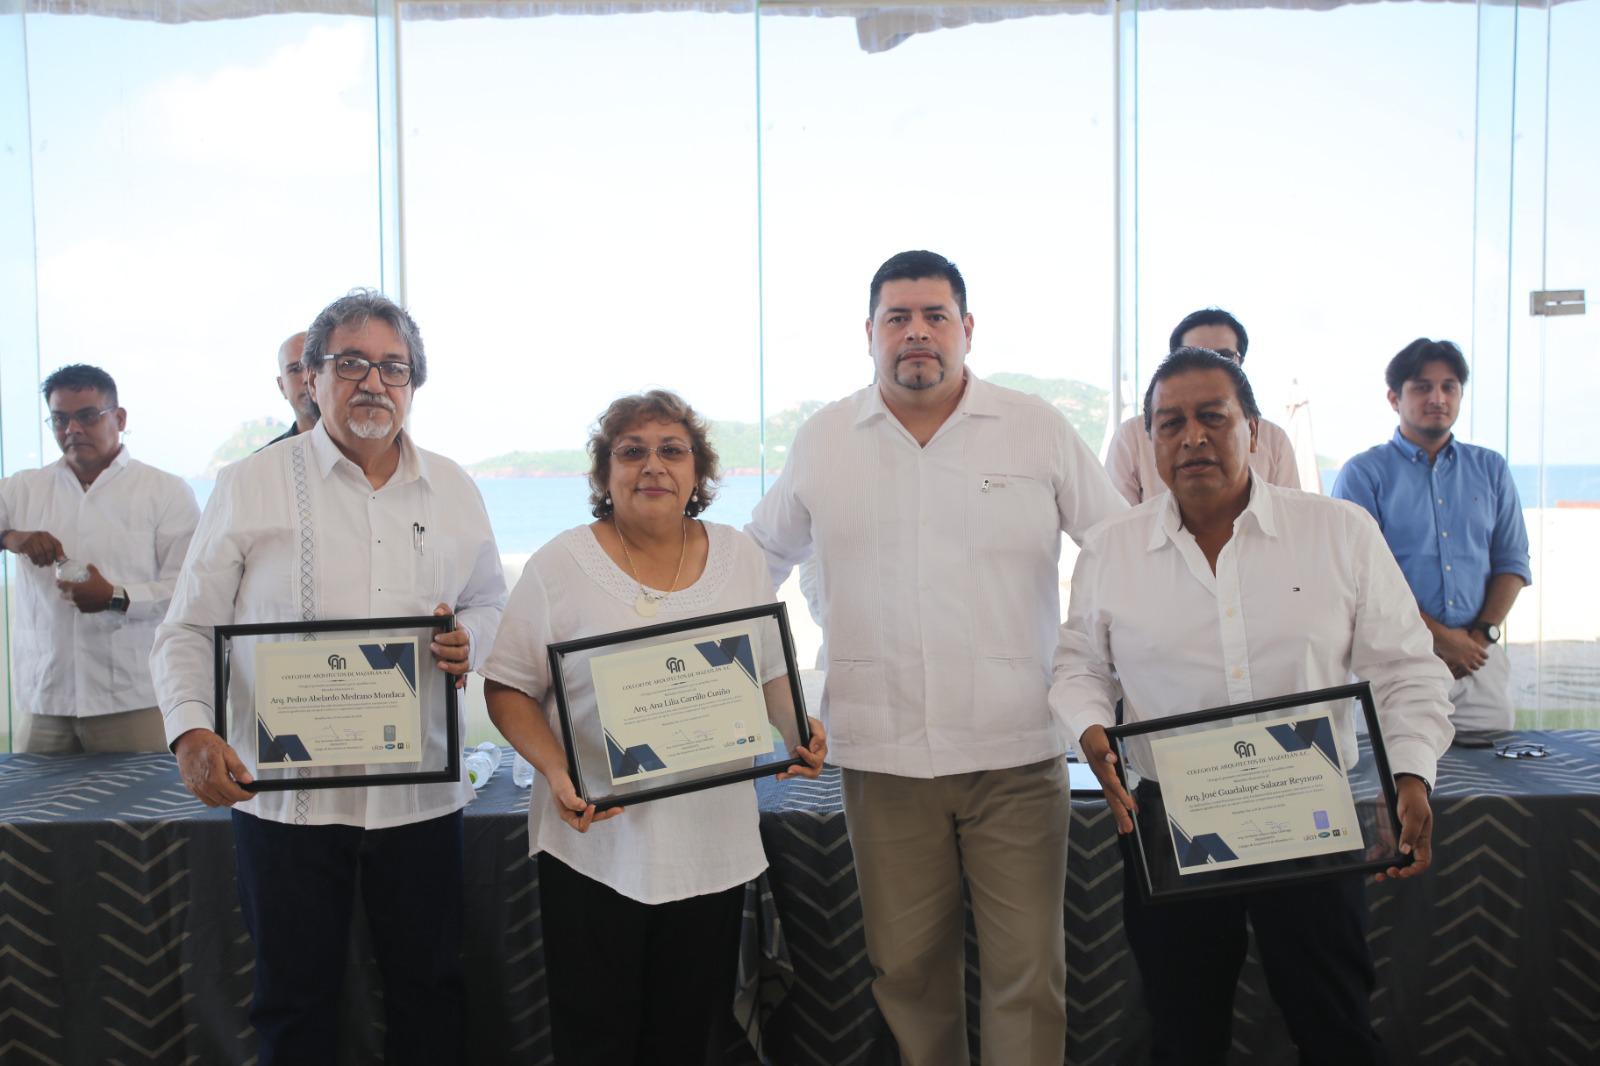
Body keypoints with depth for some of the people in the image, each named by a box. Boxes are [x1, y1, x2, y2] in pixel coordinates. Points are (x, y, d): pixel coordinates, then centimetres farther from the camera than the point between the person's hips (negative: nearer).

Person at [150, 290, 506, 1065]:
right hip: (285, 790, -2)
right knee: (295, 1001, 11)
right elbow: (188, 631, 1)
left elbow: (490, 602, 18)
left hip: (421, 790, 2)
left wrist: (472, 641, -5)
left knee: (429, 988, 14)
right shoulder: (248, 487, -1)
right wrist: (192, 730, -15)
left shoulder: (453, 491, 7)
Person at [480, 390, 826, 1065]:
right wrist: (555, 769, -18)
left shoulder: (741, 558, 6)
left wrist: (800, 732, -6)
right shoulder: (561, 565, -4)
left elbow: (773, 673, 14)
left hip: (712, 842, 3)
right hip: (595, 841, -3)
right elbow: (508, 689, -3)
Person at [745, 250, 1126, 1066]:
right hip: (882, 753, 2)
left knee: (1027, 968, 1)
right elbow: (762, 555, 19)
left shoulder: (1038, 430, 2)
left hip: (1016, 752, -1)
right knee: (907, 966, 11)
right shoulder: (821, 441, 6)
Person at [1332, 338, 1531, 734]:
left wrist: (1483, 634, -4)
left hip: (1480, 657, 4)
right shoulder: (1364, 474, 0)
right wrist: (1438, 636, -13)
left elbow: (1512, 561, 11)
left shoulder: (1491, 469, 14)